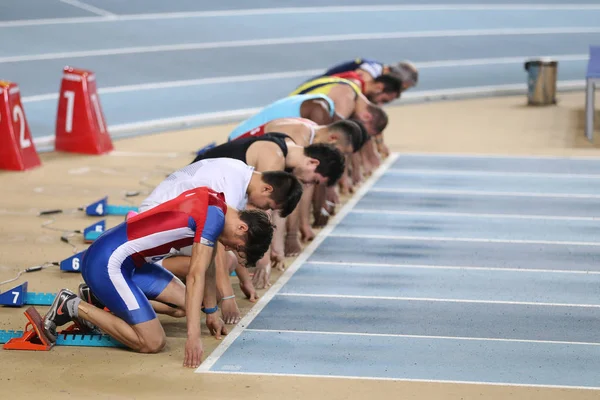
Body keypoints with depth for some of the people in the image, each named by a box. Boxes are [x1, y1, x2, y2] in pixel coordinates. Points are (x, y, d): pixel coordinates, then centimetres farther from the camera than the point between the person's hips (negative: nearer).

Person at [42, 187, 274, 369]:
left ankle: (99, 298, 17)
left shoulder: (211, 202, 11)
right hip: (106, 263, -10)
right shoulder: (214, 216, -17)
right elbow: (195, 276, -22)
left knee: (185, 303, 13)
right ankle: (76, 307, -4)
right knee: (152, 343, -12)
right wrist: (193, 337, -24)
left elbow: (207, 266, 24)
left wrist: (210, 313, 31)